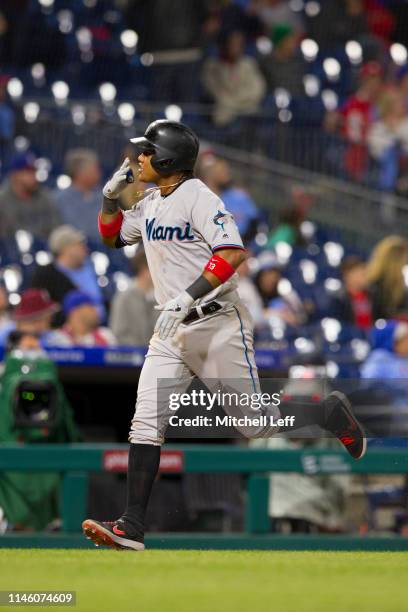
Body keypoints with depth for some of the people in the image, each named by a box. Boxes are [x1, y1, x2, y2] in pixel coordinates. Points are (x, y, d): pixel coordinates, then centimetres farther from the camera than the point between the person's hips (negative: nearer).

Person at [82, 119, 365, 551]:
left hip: (217, 325, -8)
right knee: (145, 425, -6)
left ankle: (332, 414, 25)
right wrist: (110, 196, 8)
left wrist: (187, 297, -31)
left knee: (257, 426, -1)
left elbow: (233, 254, -25)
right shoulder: (150, 204, 12)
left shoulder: (197, 198, -14)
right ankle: (132, 528, -9)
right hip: (172, 331, 8)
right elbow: (111, 236, 27)